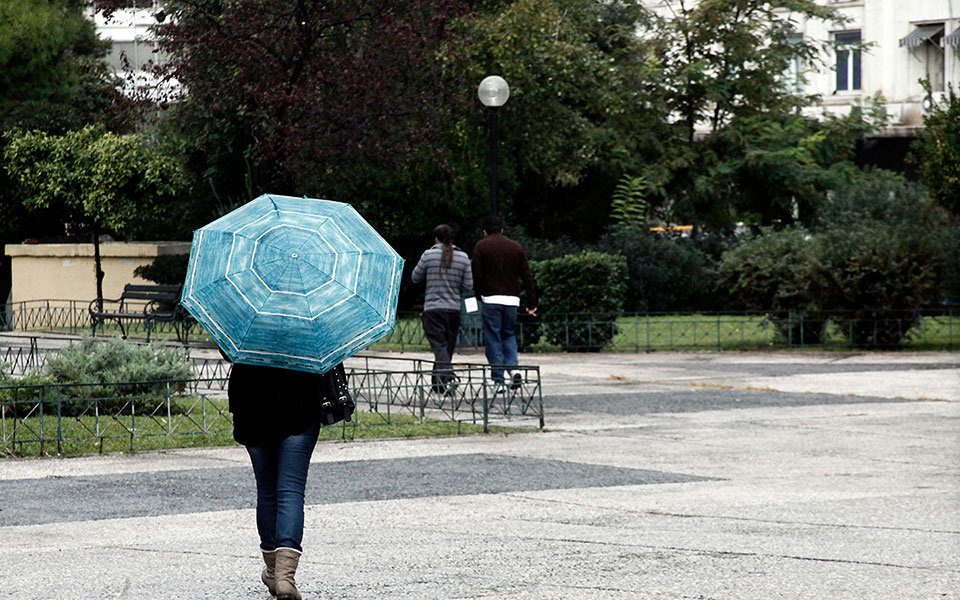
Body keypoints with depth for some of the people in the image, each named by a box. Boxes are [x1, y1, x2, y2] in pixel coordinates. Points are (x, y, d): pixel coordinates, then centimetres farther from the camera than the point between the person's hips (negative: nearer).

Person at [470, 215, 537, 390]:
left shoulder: (481, 246, 1)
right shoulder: (516, 247, 11)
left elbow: (477, 275, -6)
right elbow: (527, 276, 9)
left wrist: (478, 295, 6)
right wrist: (531, 302, 11)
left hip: (491, 299, -3)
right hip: (512, 299, 3)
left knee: (493, 339, 1)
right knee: (509, 335, 17)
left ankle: (498, 379, -2)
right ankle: (514, 368, -6)